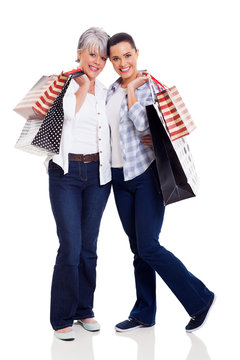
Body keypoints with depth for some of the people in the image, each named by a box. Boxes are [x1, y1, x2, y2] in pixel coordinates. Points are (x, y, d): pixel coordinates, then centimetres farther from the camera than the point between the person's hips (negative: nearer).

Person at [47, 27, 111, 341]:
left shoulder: (104, 92, 11)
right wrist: (81, 89, -8)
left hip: (97, 173, 4)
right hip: (66, 173, -4)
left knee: (89, 246, 9)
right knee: (71, 247, -7)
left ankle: (84, 310, 24)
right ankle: (62, 318, 8)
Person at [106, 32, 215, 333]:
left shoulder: (151, 86, -8)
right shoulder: (111, 90, 12)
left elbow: (143, 126, -20)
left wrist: (132, 90, -14)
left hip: (146, 173, -7)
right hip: (120, 176, 7)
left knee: (148, 247, -10)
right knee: (137, 248, 12)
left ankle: (200, 299, 5)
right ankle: (144, 313, 22)